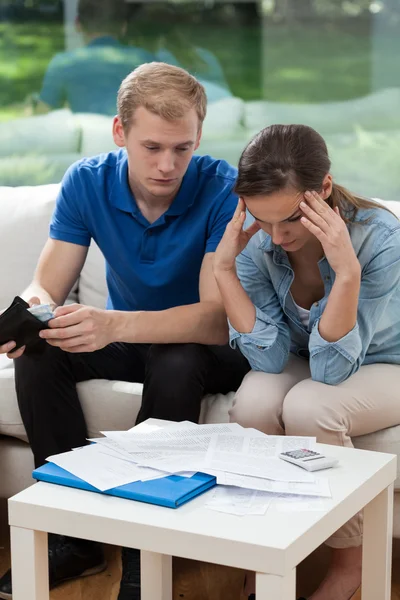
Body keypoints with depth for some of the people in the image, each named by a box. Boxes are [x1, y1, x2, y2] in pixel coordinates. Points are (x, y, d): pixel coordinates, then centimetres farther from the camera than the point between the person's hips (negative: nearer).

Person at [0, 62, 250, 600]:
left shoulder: (223, 190, -25)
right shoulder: (87, 183, -12)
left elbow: (216, 319, -33)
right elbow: (46, 287, -12)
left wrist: (115, 325, -50)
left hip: (206, 349, -4)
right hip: (128, 338, 4)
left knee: (176, 363, -36)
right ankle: (74, 535, -11)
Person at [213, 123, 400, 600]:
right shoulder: (255, 239, -19)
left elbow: (332, 369, -31)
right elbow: (270, 358, -23)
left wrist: (346, 270, -44)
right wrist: (224, 270, -30)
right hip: (302, 362, 3)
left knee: (307, 408, -34)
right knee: (252, 404, -31)